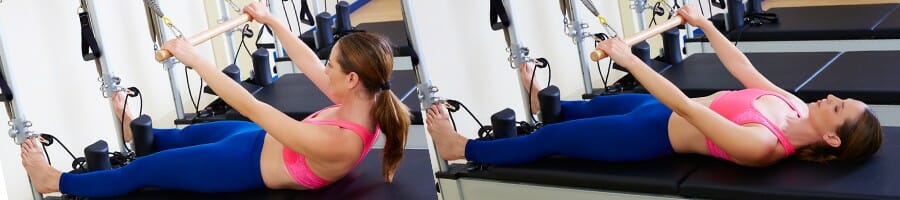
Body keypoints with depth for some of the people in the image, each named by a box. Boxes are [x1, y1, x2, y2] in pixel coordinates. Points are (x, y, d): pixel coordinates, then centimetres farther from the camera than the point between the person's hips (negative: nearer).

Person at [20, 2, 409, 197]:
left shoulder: (337, 143, -41)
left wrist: (192, 58, -29)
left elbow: (249, 107, -36)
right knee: (184, 135, 32)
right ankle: (139, 133, 64)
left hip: (246, 166, -7)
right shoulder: (361, 105, -17)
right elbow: (308, 65, -1)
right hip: (263, 142, 7)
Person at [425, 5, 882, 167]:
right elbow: (740, 65, 5)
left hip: (652, 134, -8)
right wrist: (704, 25, 8)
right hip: (660, 108, 8)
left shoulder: (763, 146, -34)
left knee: (548, 140, 6)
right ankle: (544, 103, 64)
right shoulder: (795, 108, -9)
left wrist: (629, 59, -34)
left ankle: (463, 149, 25)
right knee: (594, 104, 32)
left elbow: (683, 107, -36)